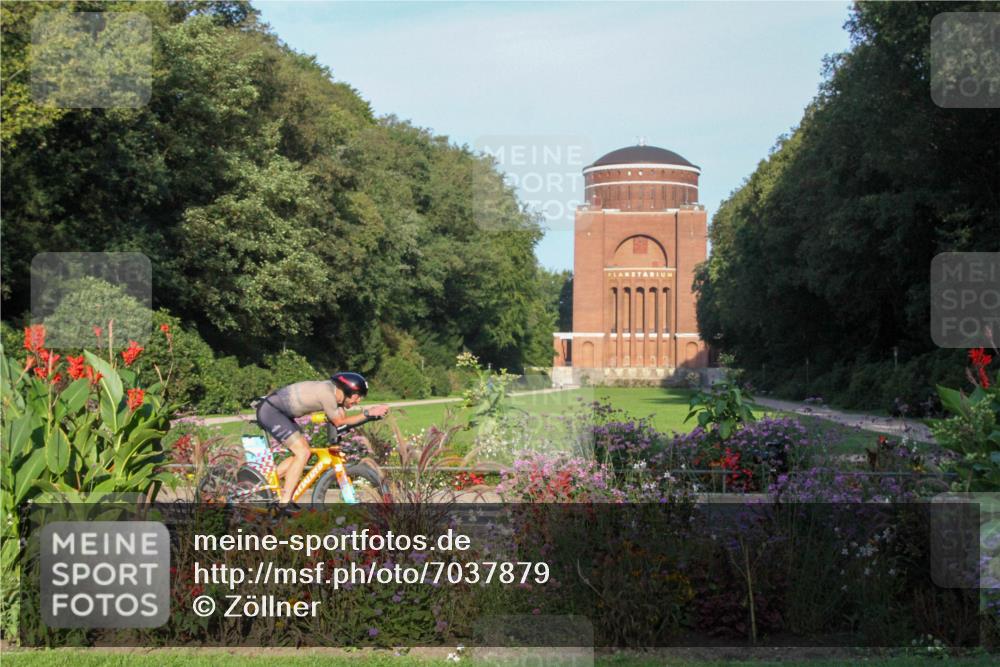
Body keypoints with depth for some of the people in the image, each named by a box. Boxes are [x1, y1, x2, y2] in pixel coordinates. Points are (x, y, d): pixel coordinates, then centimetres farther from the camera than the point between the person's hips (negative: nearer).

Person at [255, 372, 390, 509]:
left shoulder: (333, 391, 7)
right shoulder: (327, 393, -22)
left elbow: (343, 420, 8)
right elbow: (339, 423, -11)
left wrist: (369, 413, -2)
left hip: (277, 412, 10)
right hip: (270, 410, -10)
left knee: (302, 453, 10)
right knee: (303, 453, -13)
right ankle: (285, 503, -9)